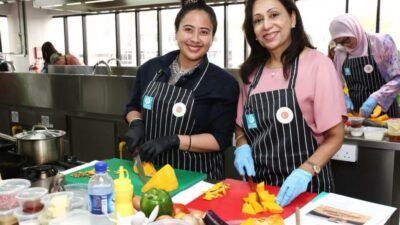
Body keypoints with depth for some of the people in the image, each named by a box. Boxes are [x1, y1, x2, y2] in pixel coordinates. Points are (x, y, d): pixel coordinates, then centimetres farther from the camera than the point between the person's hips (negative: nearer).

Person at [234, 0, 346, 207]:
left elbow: (335, 135, -10)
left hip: (305, 185, -4)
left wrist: (305, 172, -22)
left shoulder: (317, 64, -13)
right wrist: (242, 147, -7)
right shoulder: (252, 70, 2)